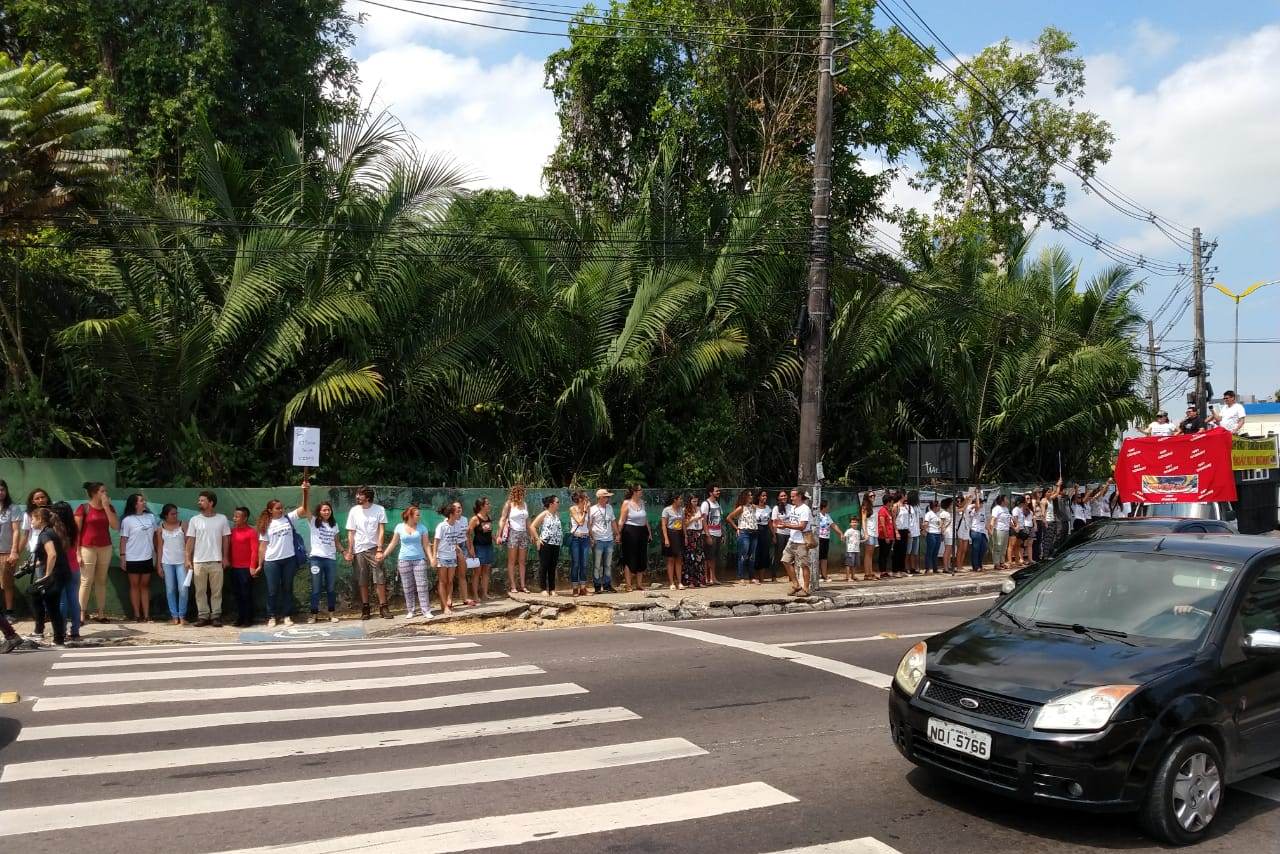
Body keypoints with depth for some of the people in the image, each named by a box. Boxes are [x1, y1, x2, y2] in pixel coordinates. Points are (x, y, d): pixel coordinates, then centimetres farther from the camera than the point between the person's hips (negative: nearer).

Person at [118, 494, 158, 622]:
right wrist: (122, 556, -11)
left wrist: (157, 555, 11)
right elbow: (123, 539, -7)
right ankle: (137, 615, 8)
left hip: (147, 557, 4)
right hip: (133, 558, -4)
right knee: (135, 586, 5)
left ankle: (146, 615, 10)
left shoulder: (151, 517, 6)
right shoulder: (127, 520, -7)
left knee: (145, 585, 8)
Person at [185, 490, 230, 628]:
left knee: (216, 590, 3)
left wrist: (225, 557, 0)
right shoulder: (194, 520, 4)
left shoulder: (222, 519, 2)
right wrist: (188, 559, -3)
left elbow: (225, 539, 5)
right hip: (198, 561, 1)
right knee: (200, 591, 5)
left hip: (216, 561, -1)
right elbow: (190, 540, 3)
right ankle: (203, 616, 12)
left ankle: (216, 616, 9)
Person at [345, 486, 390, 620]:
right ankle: (365, 609, 13)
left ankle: (383, 607, 1)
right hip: (358, 550, 2)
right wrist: (349, 552, -2)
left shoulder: (379, 509, -3)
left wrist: (379, 550, -13)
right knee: (362, 581, 5)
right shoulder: (353, 511, 2)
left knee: (380, 579, -5)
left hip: (374, 549, -2)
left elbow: (381, 531, -5)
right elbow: (351, 533, 4)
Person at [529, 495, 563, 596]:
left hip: (556, 544, 6)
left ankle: (552, 589, 13)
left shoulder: (557, 514, 12)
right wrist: (537, 539, -11)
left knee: (552, 567, 9)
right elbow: (532, 526, -8)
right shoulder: (544, 514, -6)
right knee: (543, 566, -1)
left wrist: (560, 539, 13)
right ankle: (544, 589, 2)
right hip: (545, 544, -6)